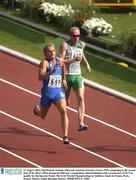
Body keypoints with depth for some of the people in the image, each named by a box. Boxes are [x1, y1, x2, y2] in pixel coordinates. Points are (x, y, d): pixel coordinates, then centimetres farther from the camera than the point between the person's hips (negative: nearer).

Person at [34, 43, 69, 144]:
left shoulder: (60, 61, 2)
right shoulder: (45, 63, -15)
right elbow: (40, 77, -31)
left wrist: (64, 79, 31)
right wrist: (51, 72, -43)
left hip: (59, 92, 2)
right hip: (47, 93, -2)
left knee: (64, 111, -21)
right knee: (42, 116, 18)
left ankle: (65, 136, -22)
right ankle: (37, 109, 56)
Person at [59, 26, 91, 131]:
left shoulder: (82, 44, 5)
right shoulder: (65, 45, -12)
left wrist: (86, 63, 15)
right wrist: (73, 59, -29)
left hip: (77, 75, 3)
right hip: (66, 75, -3)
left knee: (81, 98, -17)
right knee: (66, 103, 7)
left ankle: (81, 124, -24)